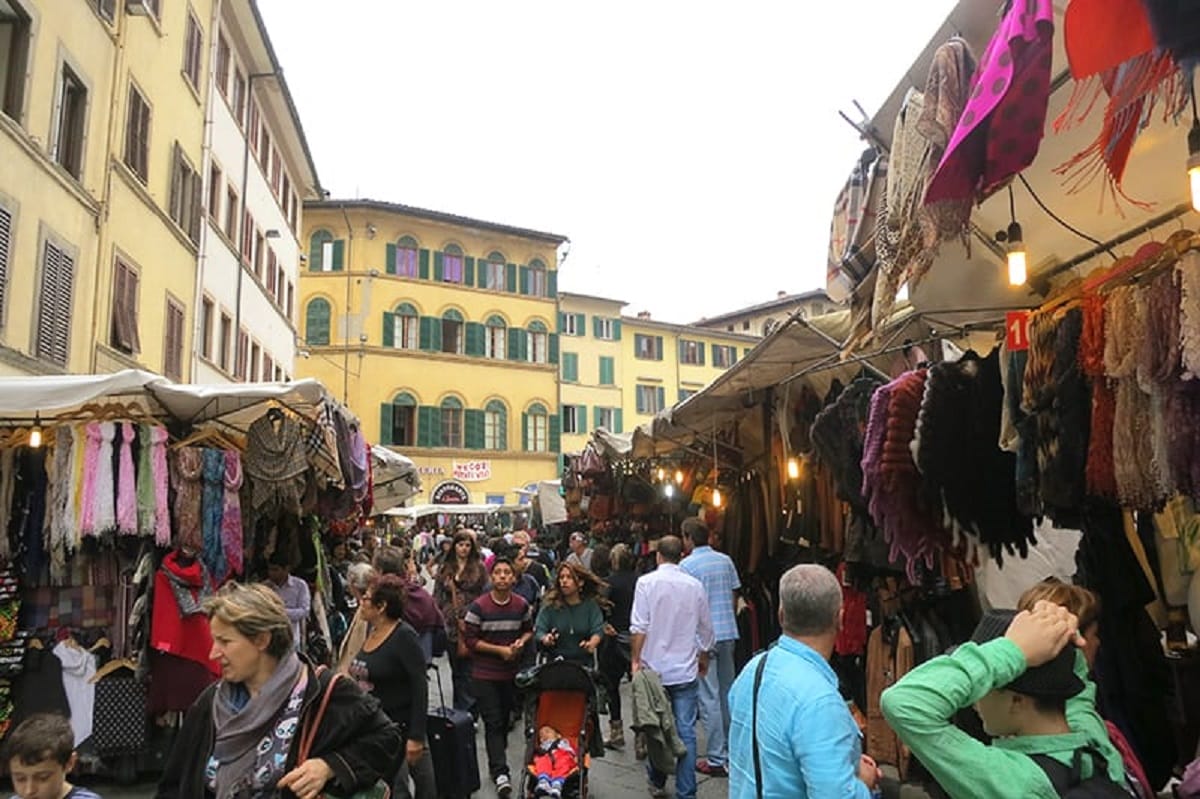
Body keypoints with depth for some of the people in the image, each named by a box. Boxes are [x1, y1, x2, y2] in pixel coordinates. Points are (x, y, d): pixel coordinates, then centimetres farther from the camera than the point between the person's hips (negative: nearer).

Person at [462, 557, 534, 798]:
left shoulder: (521, 605, -1)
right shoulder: (479, 606, -13)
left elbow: (529, 629, 14)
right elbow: (470, 640, -12)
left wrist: (521, 642, -8)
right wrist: (500, 650, -17)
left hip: (511, 673, 4)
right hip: (485, 675, -4)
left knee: (504, 720, 15)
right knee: (493, 723, -6)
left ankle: (495, 762, 32)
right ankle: (500, 772, -5)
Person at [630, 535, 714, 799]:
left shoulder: (646, 582, -8)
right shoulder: (695, 585, 0)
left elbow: (639, 627, -11)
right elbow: (706, 628, 9)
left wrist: (636, 659, 1)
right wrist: (704, 656, 24)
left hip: (654, 668, -1)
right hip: (686, 670, 1)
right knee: (686, 732, 3)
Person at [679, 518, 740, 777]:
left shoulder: (687, 565, -12)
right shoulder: (725, 560, 4)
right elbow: (734, 595, 11)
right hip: (728, 632, 6)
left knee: (709, 698, 0)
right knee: (728, 693, 17)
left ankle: (717, 759, 3)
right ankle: (732, 750, 28)